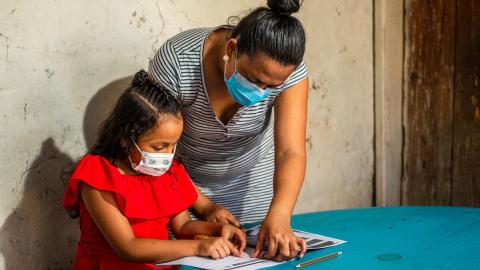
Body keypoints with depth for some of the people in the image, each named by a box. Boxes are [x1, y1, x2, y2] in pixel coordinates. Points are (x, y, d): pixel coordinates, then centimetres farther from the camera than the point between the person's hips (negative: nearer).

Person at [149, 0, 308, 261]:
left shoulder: (289, 70, -26)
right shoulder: (175, 61, -32)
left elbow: (291, 152, -32)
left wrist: (278, 216, -48)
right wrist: (203, 206, -28)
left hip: (251, 177, 2)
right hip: (183, 180, -1)